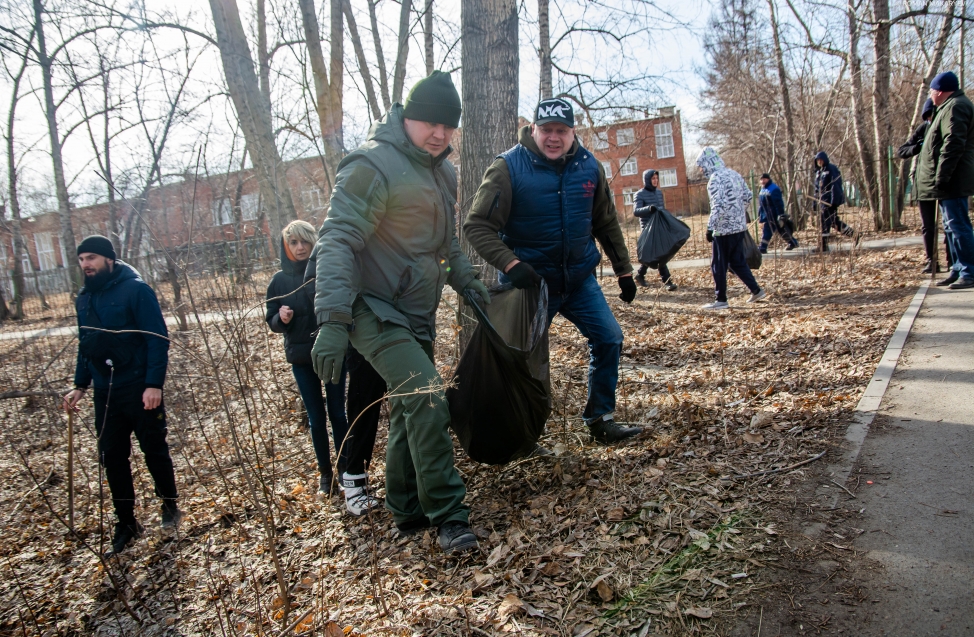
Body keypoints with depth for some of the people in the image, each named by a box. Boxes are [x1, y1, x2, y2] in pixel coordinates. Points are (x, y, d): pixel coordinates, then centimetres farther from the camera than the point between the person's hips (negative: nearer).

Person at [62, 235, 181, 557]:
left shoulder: (136, 290, -11)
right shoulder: (84, 298, 9)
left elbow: (158, 339, -15)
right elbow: (85, 345, 19)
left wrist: (154, 384, -21)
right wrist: (79, 386, 13)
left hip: (140, 389, -6)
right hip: (105, 393, 6)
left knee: (155, 451, 7)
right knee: (112, 458, 9)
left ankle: (170, 506, 28)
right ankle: (126, 523, 22)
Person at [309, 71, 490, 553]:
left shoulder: (441, 170, 13)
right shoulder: (374, 166, -17)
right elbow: (337, 241, -23)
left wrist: (463, 279, 15)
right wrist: (332, 319, -31)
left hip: (416, 315, 9)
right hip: (375, 311, -9)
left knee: (411, 411, 14)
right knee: (426, 398, -20)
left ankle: (406, 510, 29)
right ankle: (447, 516, -9)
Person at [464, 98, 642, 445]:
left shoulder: (589, 167, 0)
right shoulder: (509, 167, -14)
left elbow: (606, 224, 11)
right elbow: (477, 225, -18)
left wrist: (623, 270, 13)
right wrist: (511, 264, -31)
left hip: (580, 277, 5)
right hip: (530, 280, -4)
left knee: (609, 338, 1)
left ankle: (600, 419, 18)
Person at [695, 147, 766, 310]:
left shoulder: (715, 179, -15)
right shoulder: (733, 174, 11)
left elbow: (719, 205, -24)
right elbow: (748, 196, 16)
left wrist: (710, 227, -21)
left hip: (724, 229, -8)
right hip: (739, 227, 8)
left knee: (718, 266, 1)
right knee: (737, 261, 18)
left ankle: (721, 300, 5)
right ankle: (756, 291, 19)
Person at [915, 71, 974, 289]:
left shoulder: (954, 107, -13)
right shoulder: (952, 106, 21)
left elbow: (953, 144, -24)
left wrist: (941, 177, -25)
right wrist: (940, 179, 22)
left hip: (952, 182, -11)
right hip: (949, 182, 11)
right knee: (952, 226, 14)